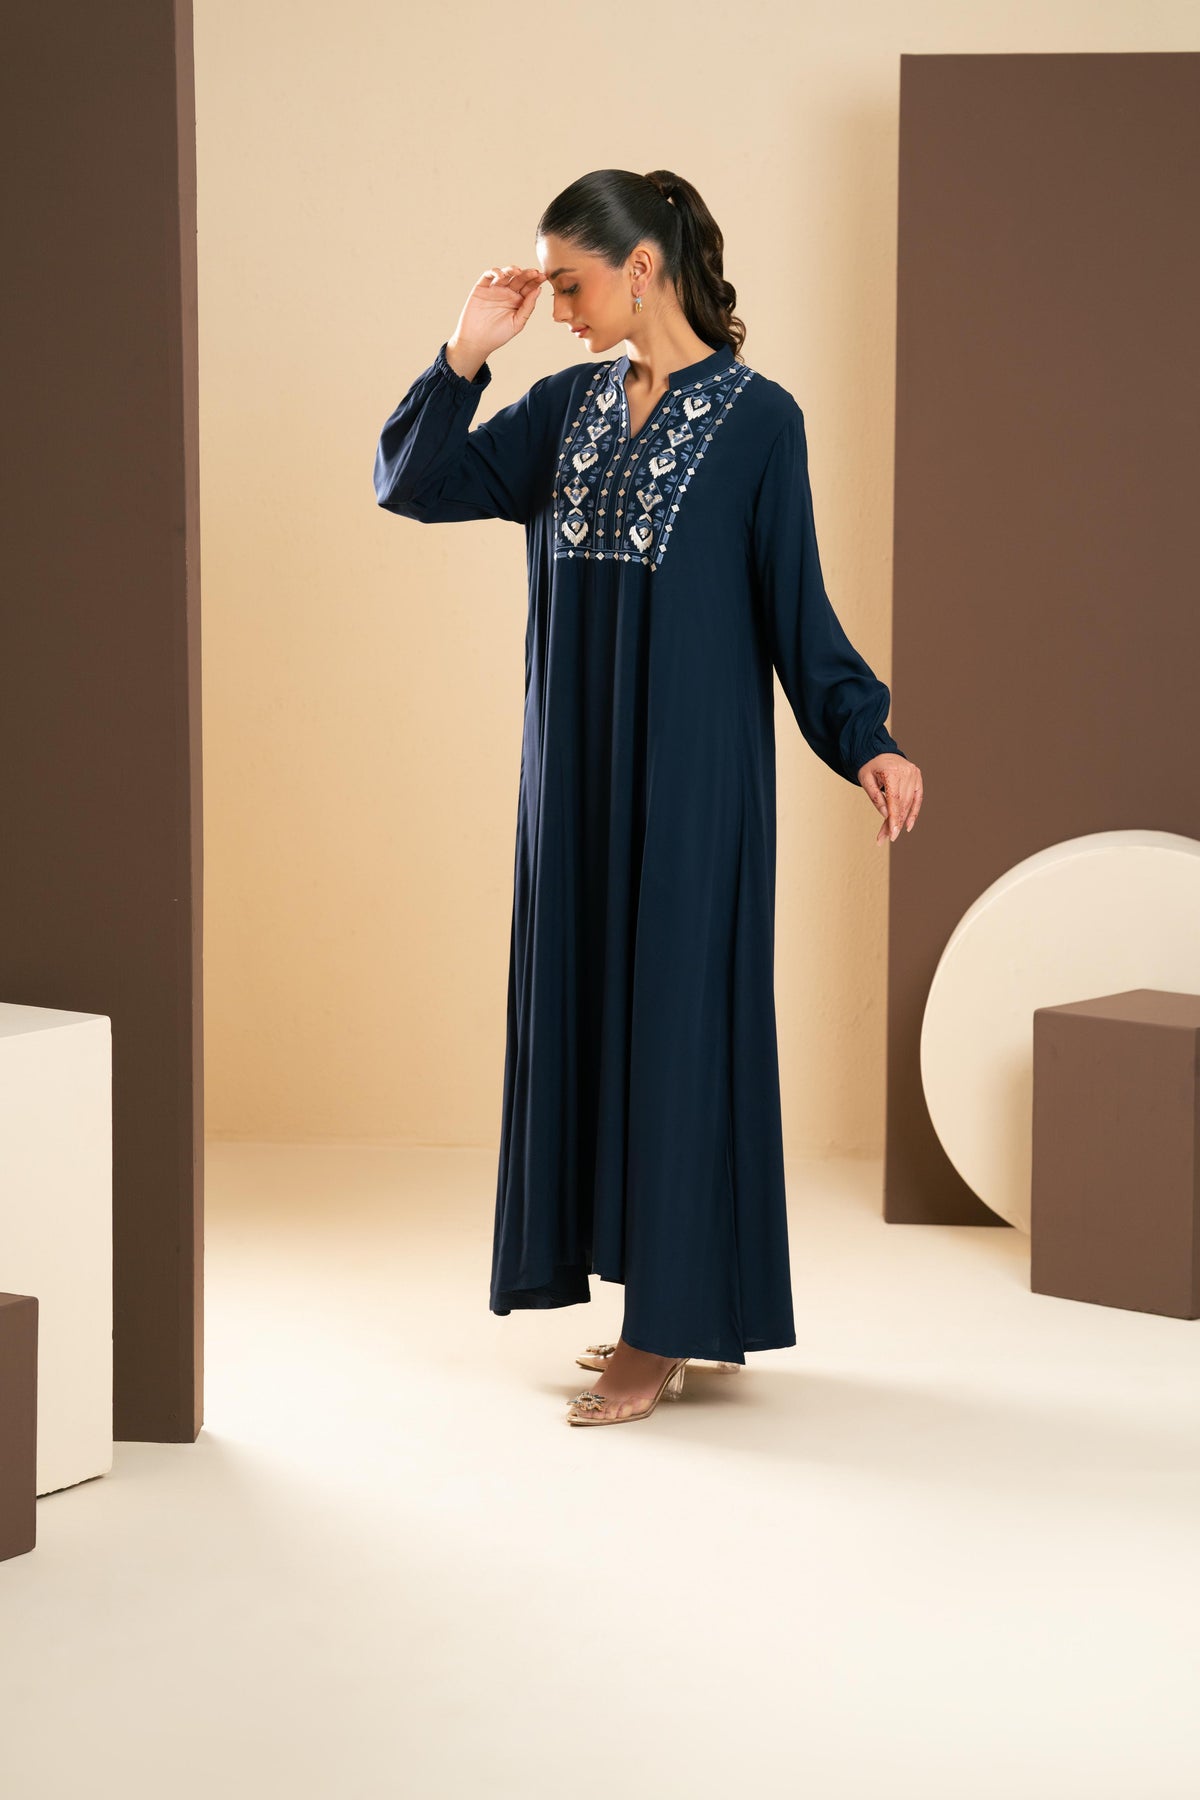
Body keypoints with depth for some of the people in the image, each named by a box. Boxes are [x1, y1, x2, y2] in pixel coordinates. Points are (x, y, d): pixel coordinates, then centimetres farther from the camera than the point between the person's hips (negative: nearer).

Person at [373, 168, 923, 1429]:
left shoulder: (756, 418, -6)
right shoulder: (568, 408, 9)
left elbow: (794, 603, -7)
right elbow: (413, 486, 7)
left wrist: (863, 742, -18)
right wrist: (464, 355, -4)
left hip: (690, 772, -6)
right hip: (577, 768, 6)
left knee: (673, 1013, -3)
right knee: (585, 1006, 9)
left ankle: (670, 1330, 5)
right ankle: (669, 1308, 20)